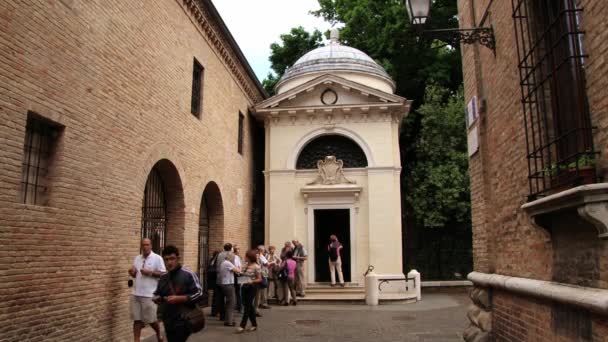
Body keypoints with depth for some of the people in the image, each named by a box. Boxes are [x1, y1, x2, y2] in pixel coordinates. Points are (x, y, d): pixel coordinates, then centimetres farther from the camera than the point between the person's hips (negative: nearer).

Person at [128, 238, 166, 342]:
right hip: (136, 294, 5)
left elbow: (163, 274, -8)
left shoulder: (157, 258, -5)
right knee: (137, 319, 5)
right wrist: (132, 272, -3)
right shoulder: (137, 258, 12)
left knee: (151, 319, 5)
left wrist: (150, 272, -19)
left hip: (150, 295, -5)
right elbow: (135, 275, 19)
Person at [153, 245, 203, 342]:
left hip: (183, 322, -7)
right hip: (168, 322, 7)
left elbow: (198, 294, -13)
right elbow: (157, 294, 24)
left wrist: (178, 298, -21)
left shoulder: (188, 275, -10)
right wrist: (157, 298, 0)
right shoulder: (163, 277, 11)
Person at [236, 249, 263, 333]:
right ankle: (254, 324, 22)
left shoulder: (256, 267, -11)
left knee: (247, 306, -5)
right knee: (249, 306, 11)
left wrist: (252, 281, -24)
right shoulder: (245, 266, 10)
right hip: (244, 287, 7)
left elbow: (259, 279, -9)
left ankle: (242, 325, -3)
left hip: (252, 288, -7)